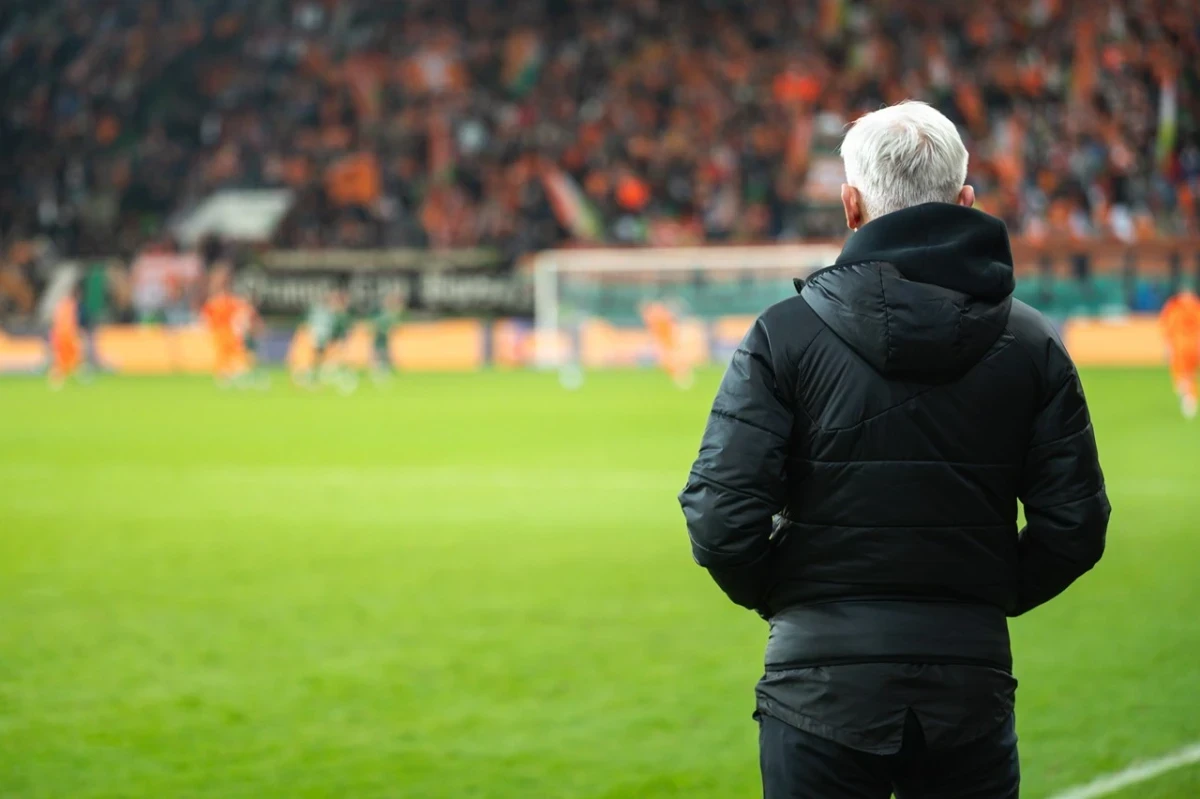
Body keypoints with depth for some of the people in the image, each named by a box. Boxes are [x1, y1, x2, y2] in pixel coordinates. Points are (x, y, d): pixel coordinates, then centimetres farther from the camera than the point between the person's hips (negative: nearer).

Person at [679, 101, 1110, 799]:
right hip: (972, 683, 2)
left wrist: (777, 597, 9)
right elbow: (1075, 525, 2)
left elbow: (721, 518, -10)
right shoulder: (1031, 344, 3)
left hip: (824, 681, -2)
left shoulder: (786, 335, -5)